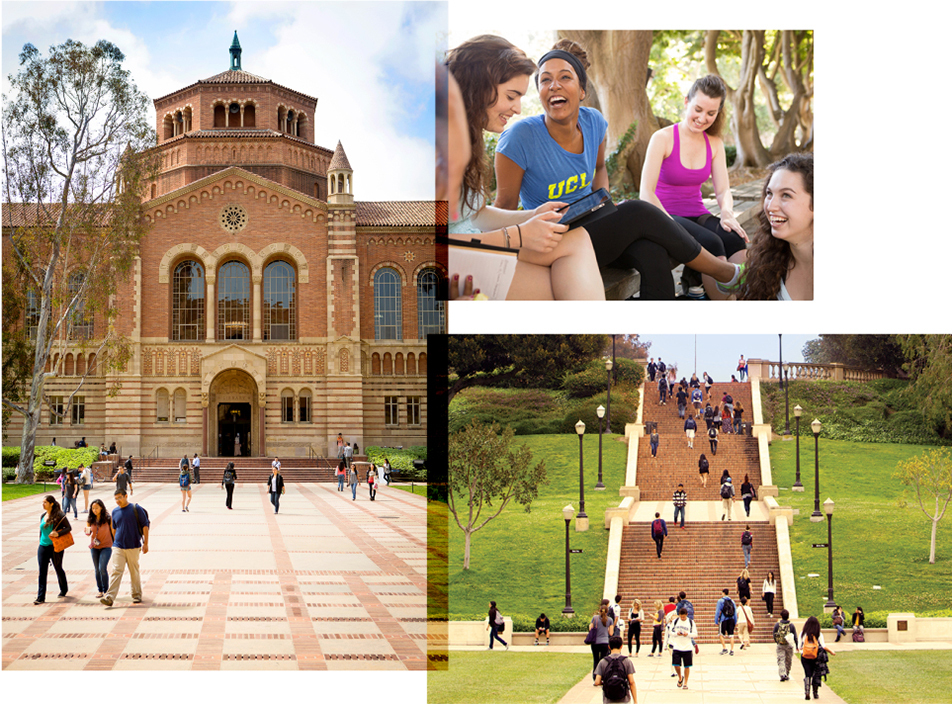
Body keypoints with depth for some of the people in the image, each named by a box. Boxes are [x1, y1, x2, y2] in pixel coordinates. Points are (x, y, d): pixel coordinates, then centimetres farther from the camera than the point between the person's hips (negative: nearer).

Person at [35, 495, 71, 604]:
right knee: (42, 572, -4)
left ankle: (64, 589, 37)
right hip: (43, 546, 5)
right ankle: (40, 597, -6)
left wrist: (58, 534, -23)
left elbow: (69, 528, -9)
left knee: (58, 569, 12)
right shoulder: (43, 516, 10)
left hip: (55, 547, -5)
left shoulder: (59, 515, -9)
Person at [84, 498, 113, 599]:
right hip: (94, 547, 4)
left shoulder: (108, 518, -10)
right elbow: (88, 533, 8)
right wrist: (87, 531, -16)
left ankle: (106, 590, -3)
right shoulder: (90, 519, -1)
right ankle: (100, 591, 19)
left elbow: (113, 531, -2)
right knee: (97, 570, 9)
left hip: (106, 546, -4)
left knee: (102, 568, -15)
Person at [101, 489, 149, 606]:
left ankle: (137, 595, 20)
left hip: (133, 547, -2)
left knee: (134, 572, 7)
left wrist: (145, 543, -6)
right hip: (118, 547, 2)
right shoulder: (115, 511, 9)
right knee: (116, 571, -8)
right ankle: (109, 597, -16)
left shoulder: (136, 509, -3)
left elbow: (145, 526, -2)